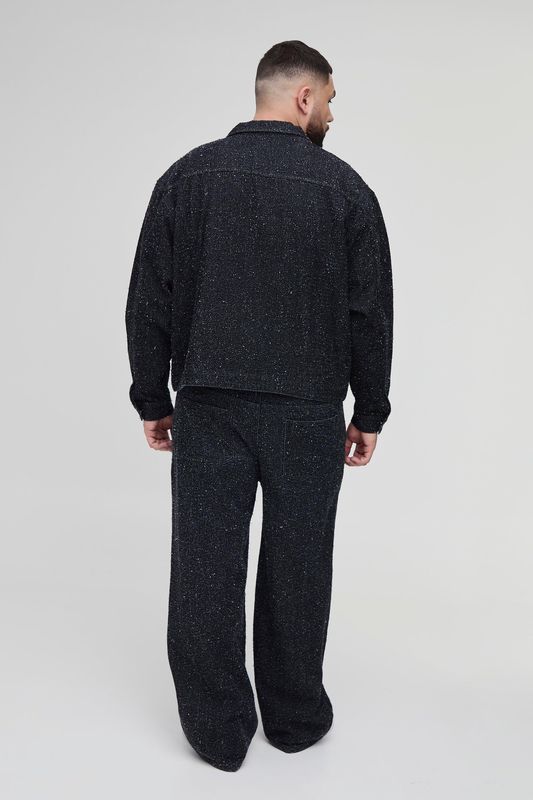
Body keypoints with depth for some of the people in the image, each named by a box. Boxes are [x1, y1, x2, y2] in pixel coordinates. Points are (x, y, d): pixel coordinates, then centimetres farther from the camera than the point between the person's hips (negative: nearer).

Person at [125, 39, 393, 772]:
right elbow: (370, 313, -3)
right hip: (307, 414, -1)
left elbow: (148, 304, 1)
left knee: (206, 571, 9)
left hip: (208, 409, 2)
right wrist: (370, 412, 7)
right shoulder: (343, 187, -2)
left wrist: (152, 400, 9)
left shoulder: (186, 176, 3)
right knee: (298, 569, 12)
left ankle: (218, 732, 22)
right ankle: (296, 719, 29)